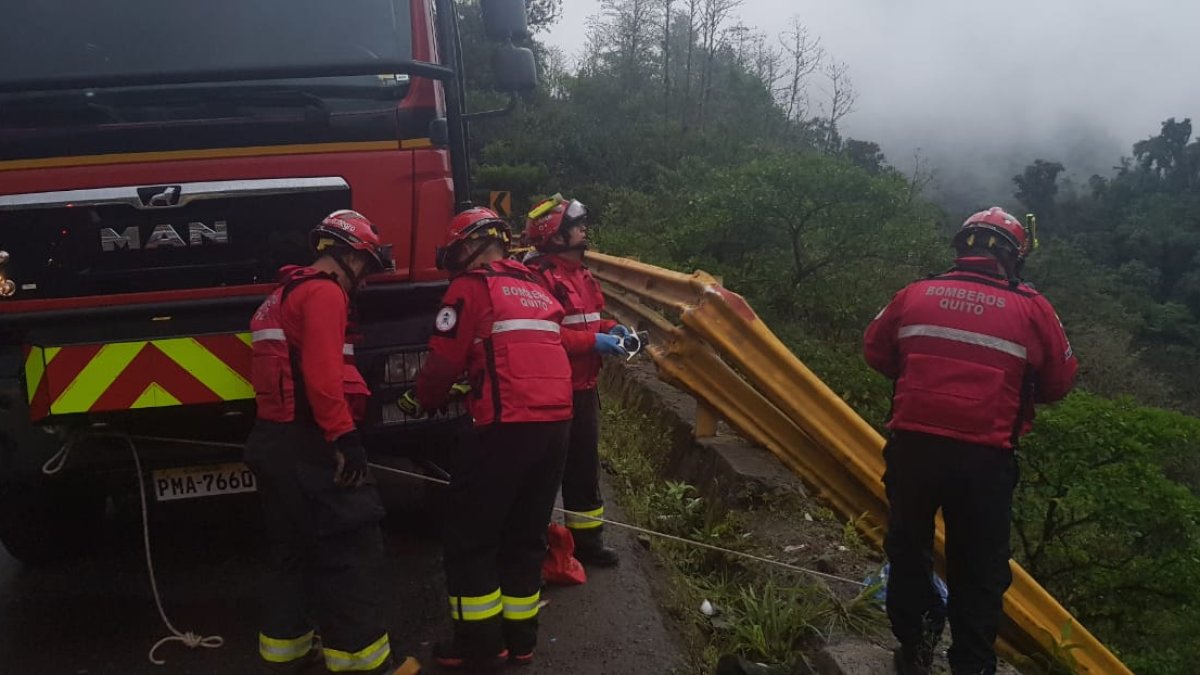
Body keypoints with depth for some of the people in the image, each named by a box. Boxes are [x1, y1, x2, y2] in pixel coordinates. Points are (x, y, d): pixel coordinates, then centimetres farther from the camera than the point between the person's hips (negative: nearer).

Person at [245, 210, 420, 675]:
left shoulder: (286, 293, 22)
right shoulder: (324, 292, -11)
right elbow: (322, 374, -23)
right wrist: (345, 436, -22)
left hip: (276, 439, 11)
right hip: (307, 443, -10)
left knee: (295, 549, 17)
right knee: (352, 547, -4)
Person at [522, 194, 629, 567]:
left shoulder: (579, 273, 14)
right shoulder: (538, 277, -19)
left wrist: (610, 328, 4)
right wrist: (592, 343, -25)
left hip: (583, 387, 10)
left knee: (584, 465, 17)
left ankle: (587, 539, 29)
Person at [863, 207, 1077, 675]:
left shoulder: (915, 295, 2)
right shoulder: (1032, 309, -4)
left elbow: (875, 352, 14)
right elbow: (1060, 382, 6)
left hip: (913, 446, 2)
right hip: (985, 458, -2)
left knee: (908, 549, 21)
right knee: (978, 570, 12)